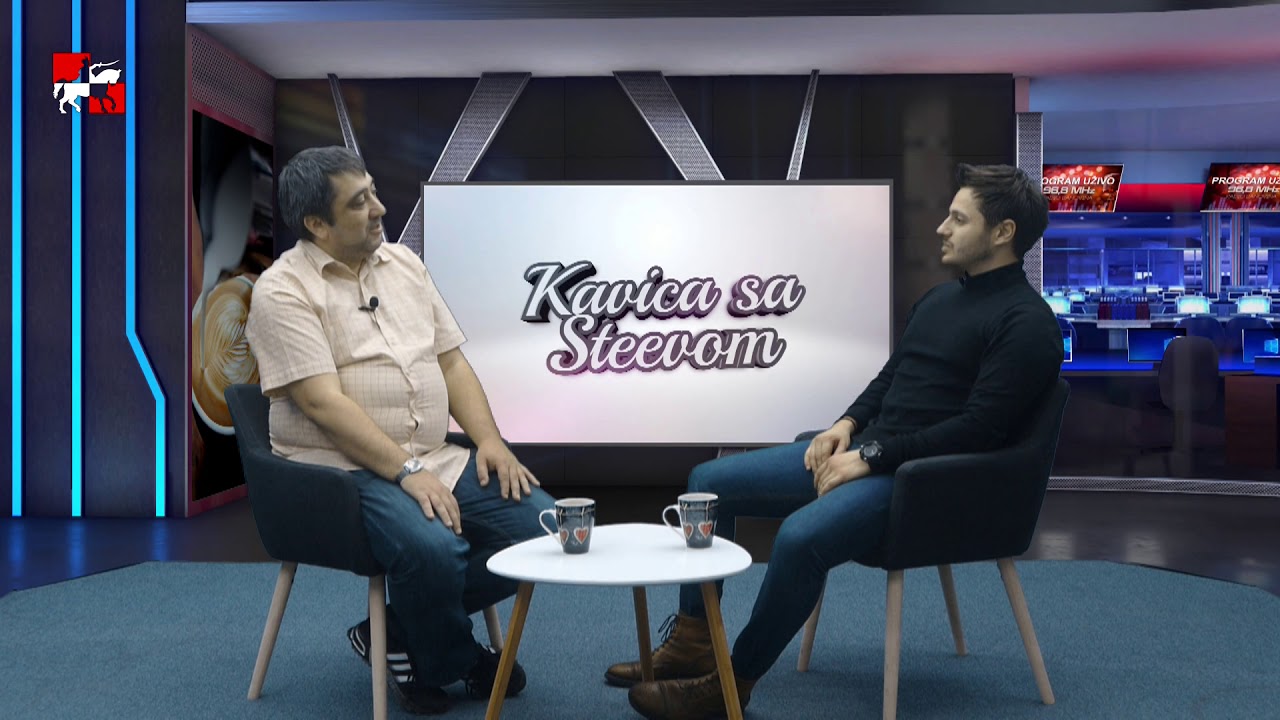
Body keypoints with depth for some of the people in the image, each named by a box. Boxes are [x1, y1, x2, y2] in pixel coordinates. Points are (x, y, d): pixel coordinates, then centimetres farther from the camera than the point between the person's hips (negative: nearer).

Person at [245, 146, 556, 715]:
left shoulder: (403, 263, 13)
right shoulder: (284, 291, -8)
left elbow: (451, 361, 14)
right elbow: (322, 402, -18)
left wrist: (489, 439, -1)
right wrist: (406, 471, -23)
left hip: (434, 458, 7)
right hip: (343, 469, -7)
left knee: (540, 521, -11)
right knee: (433, 547, -34)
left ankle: (396, 632, 3)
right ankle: (453, 663, 1)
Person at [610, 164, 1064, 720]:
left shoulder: (1026, 323, -11)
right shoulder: (940, 298, 17)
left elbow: (979, 428, -19)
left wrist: (872, 456, -19)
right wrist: (848, 425, 4)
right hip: (865, 450, 10)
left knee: (800, 537, -36)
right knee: (709, 482, 3)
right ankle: (691, 646, 5)